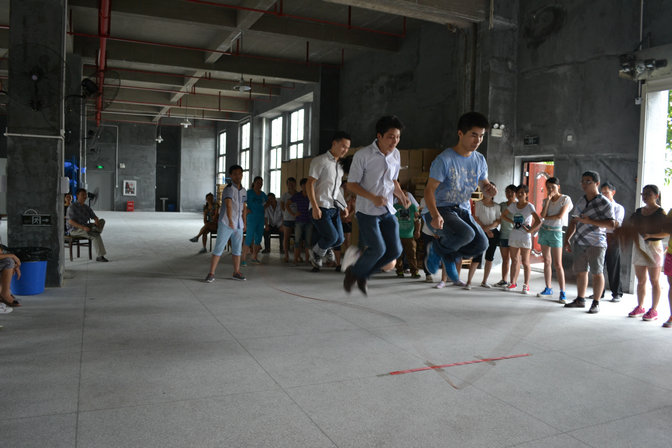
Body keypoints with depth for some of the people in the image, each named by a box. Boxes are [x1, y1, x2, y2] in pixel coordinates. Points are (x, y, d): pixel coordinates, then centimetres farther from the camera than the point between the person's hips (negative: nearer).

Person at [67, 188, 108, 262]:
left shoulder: (86, 207, 11)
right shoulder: (72, 206, -12)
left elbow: (95, 217, 11)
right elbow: (70, 222, -21)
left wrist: (96, 221, -15)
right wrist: (83, 227, -32)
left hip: (84, 227, 8)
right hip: (74, 229, -8)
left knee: (102, 221, -6)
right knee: (95, 236, -30)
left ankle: (95, 230, -34)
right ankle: (100, 256, -29)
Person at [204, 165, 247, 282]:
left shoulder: (244, 191, 11)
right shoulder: (228, 189, -13)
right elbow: (228, 205, -29)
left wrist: (245, 223, 19)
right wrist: (230, 221, -42)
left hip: (238, 225, 7)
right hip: (226, 224, -7)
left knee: (237, 249, 13)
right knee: (218, 248, -5)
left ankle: (236, 272, 24)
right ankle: (211, 274, -1)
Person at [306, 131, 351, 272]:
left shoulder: (340, 166, 20)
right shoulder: (320, 161, -4)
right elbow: (309, 184, -10)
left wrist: (344, 206, 20)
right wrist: (315, 207, -19)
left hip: (334, 208, 7)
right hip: (321, 207, -7)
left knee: (339, 239, 2)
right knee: (332, 237, -16)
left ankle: (326, 248, 36)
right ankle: (316, 253, 14)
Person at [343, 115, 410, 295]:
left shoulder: (396, 154, 6)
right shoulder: (363, 155, -13)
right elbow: (351, 184, -11)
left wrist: (402, 196, 1)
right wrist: (373, 198, -23)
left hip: (388, 210, 6)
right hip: (367, 210, -6)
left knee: (395, 250, 0)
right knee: (378, 249, -14)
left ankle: (361, 275, 20)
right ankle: (354, 272, 15)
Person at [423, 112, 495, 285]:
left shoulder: (480, 160, 5)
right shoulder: (445, 159, -16)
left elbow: (484, 184, 16)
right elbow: (429, 190, -19)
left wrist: (490, 188, -11)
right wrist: (435, 215, -36)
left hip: (463, 210, 7)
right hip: (441, 210, -7)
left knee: (481, 243, -11)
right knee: (466, 234, -32)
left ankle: (449, 257, 19)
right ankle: (436, 249, 1)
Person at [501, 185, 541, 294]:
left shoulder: (529, 206, -9)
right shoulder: (513, 205, 6)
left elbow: (538, 221, -18)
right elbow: (503, 215, 17)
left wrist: (530, 230, -16)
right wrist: (513, 222, 4)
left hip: (525, 237, -5)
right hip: (513, 236, 5)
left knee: (525, 262, -1)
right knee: (514, 260, 11)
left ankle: (526, 285, 4)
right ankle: (513, 282, 19)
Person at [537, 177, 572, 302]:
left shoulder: (565, 199, -3)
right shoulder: (546, 200, 11)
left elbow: (560, 216, -14)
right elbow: (543, 215, -5)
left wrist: (547, 217, -1)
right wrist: (548, 199, -7)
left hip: (556, 232, -5)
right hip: (544, 230, 5)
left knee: (557, 264, -9)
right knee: (547, 261, 8)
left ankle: (562, 292, -6)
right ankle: (548, 289, 16)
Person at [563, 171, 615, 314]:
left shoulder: (605, 203, -5)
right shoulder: (579, 203, 13)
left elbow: (611, 224, -12)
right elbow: (573, 223, 19)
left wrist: (590, 221, -19)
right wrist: (567, 239, 12)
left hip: (596, 244, -5)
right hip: (579, 243, 5)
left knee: (597, 273, 0)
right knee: (580, 271, 11)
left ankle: (596, 303, 8)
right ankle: (580, 299, 23)